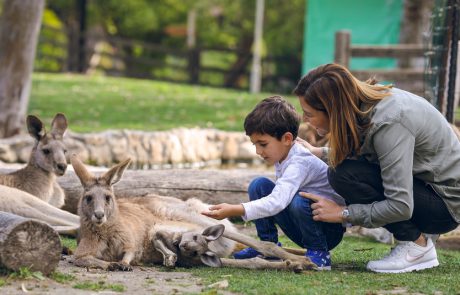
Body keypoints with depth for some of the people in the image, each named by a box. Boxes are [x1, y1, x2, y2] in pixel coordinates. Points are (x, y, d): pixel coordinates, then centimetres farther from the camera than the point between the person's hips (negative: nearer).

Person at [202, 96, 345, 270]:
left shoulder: (300, 163, -28)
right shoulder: (282, 159, 0)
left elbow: (278, 202, -41)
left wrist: (235, 210, -48)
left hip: (331, 230, -8)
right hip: (301, 230, 8)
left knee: (299, 201, -38)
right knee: (259, 185, -4)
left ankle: (318, 253, -15)